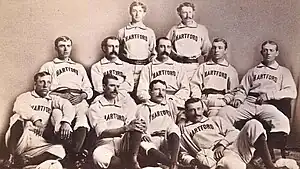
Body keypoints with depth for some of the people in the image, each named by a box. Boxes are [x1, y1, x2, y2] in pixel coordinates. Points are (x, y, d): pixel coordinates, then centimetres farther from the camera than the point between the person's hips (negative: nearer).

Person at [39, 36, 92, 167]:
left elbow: (89, 90, 26)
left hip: (78, 100, 2)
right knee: (60, 122, -38)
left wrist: (81, 96, 2)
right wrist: (60, 95, -5)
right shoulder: (48, 66, 26)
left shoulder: (79, 67, 35)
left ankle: (74, 154, -47)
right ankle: (76, 156, -41)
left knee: (82, 121, -36)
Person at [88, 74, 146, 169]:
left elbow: (132, 126, 6)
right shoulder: (95, 107, 2)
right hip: (105, 143, -2)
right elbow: (102, 133, -10)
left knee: (137, 126, -26)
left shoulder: (126, 102, 13)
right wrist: (126, 128, -25)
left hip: (124, 143, 2)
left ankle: (132, 160, -24)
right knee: (98, 157, -37)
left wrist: (140, 132, -19)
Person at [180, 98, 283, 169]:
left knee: (253, 124, -23)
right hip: (219, 156, -4)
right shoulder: (184, 131, 21)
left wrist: (222, 144, -4)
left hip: (234, 145, 4)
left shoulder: (215, 120, 29)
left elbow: (232, 132, 15)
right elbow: (183, 154, 15)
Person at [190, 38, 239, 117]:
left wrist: (221, 102, -7)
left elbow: (232, 92, 11)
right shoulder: (203, 66, 23)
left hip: (220, 104, 0)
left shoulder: (231, 70, 19)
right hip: (202, 102, 1)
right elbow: (195, 85, 14)